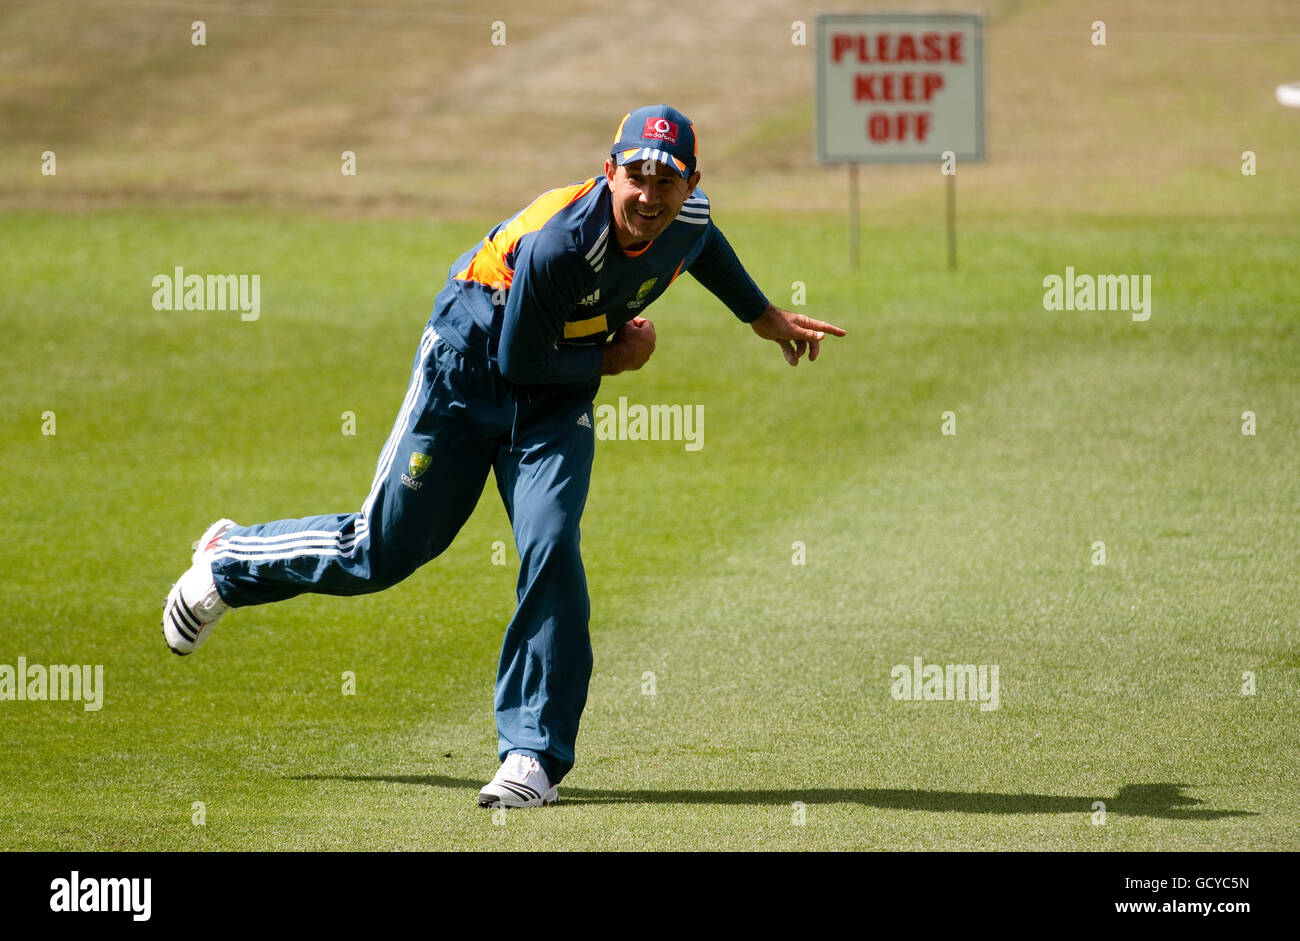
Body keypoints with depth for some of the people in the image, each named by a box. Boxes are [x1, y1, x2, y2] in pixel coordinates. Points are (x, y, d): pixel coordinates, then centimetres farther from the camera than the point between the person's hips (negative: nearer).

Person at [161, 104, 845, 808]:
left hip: (558, 397, 4)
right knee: (381, 551, 5)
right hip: (468, 374, -4)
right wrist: (611, 358, -13)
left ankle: (533, 752, -11)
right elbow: (519, 361, -23)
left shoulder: (688, 216, -14)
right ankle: (229, 561, 34)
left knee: (551, 547, -18)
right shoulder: (559, 241, -35)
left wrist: (764, 316, 24)